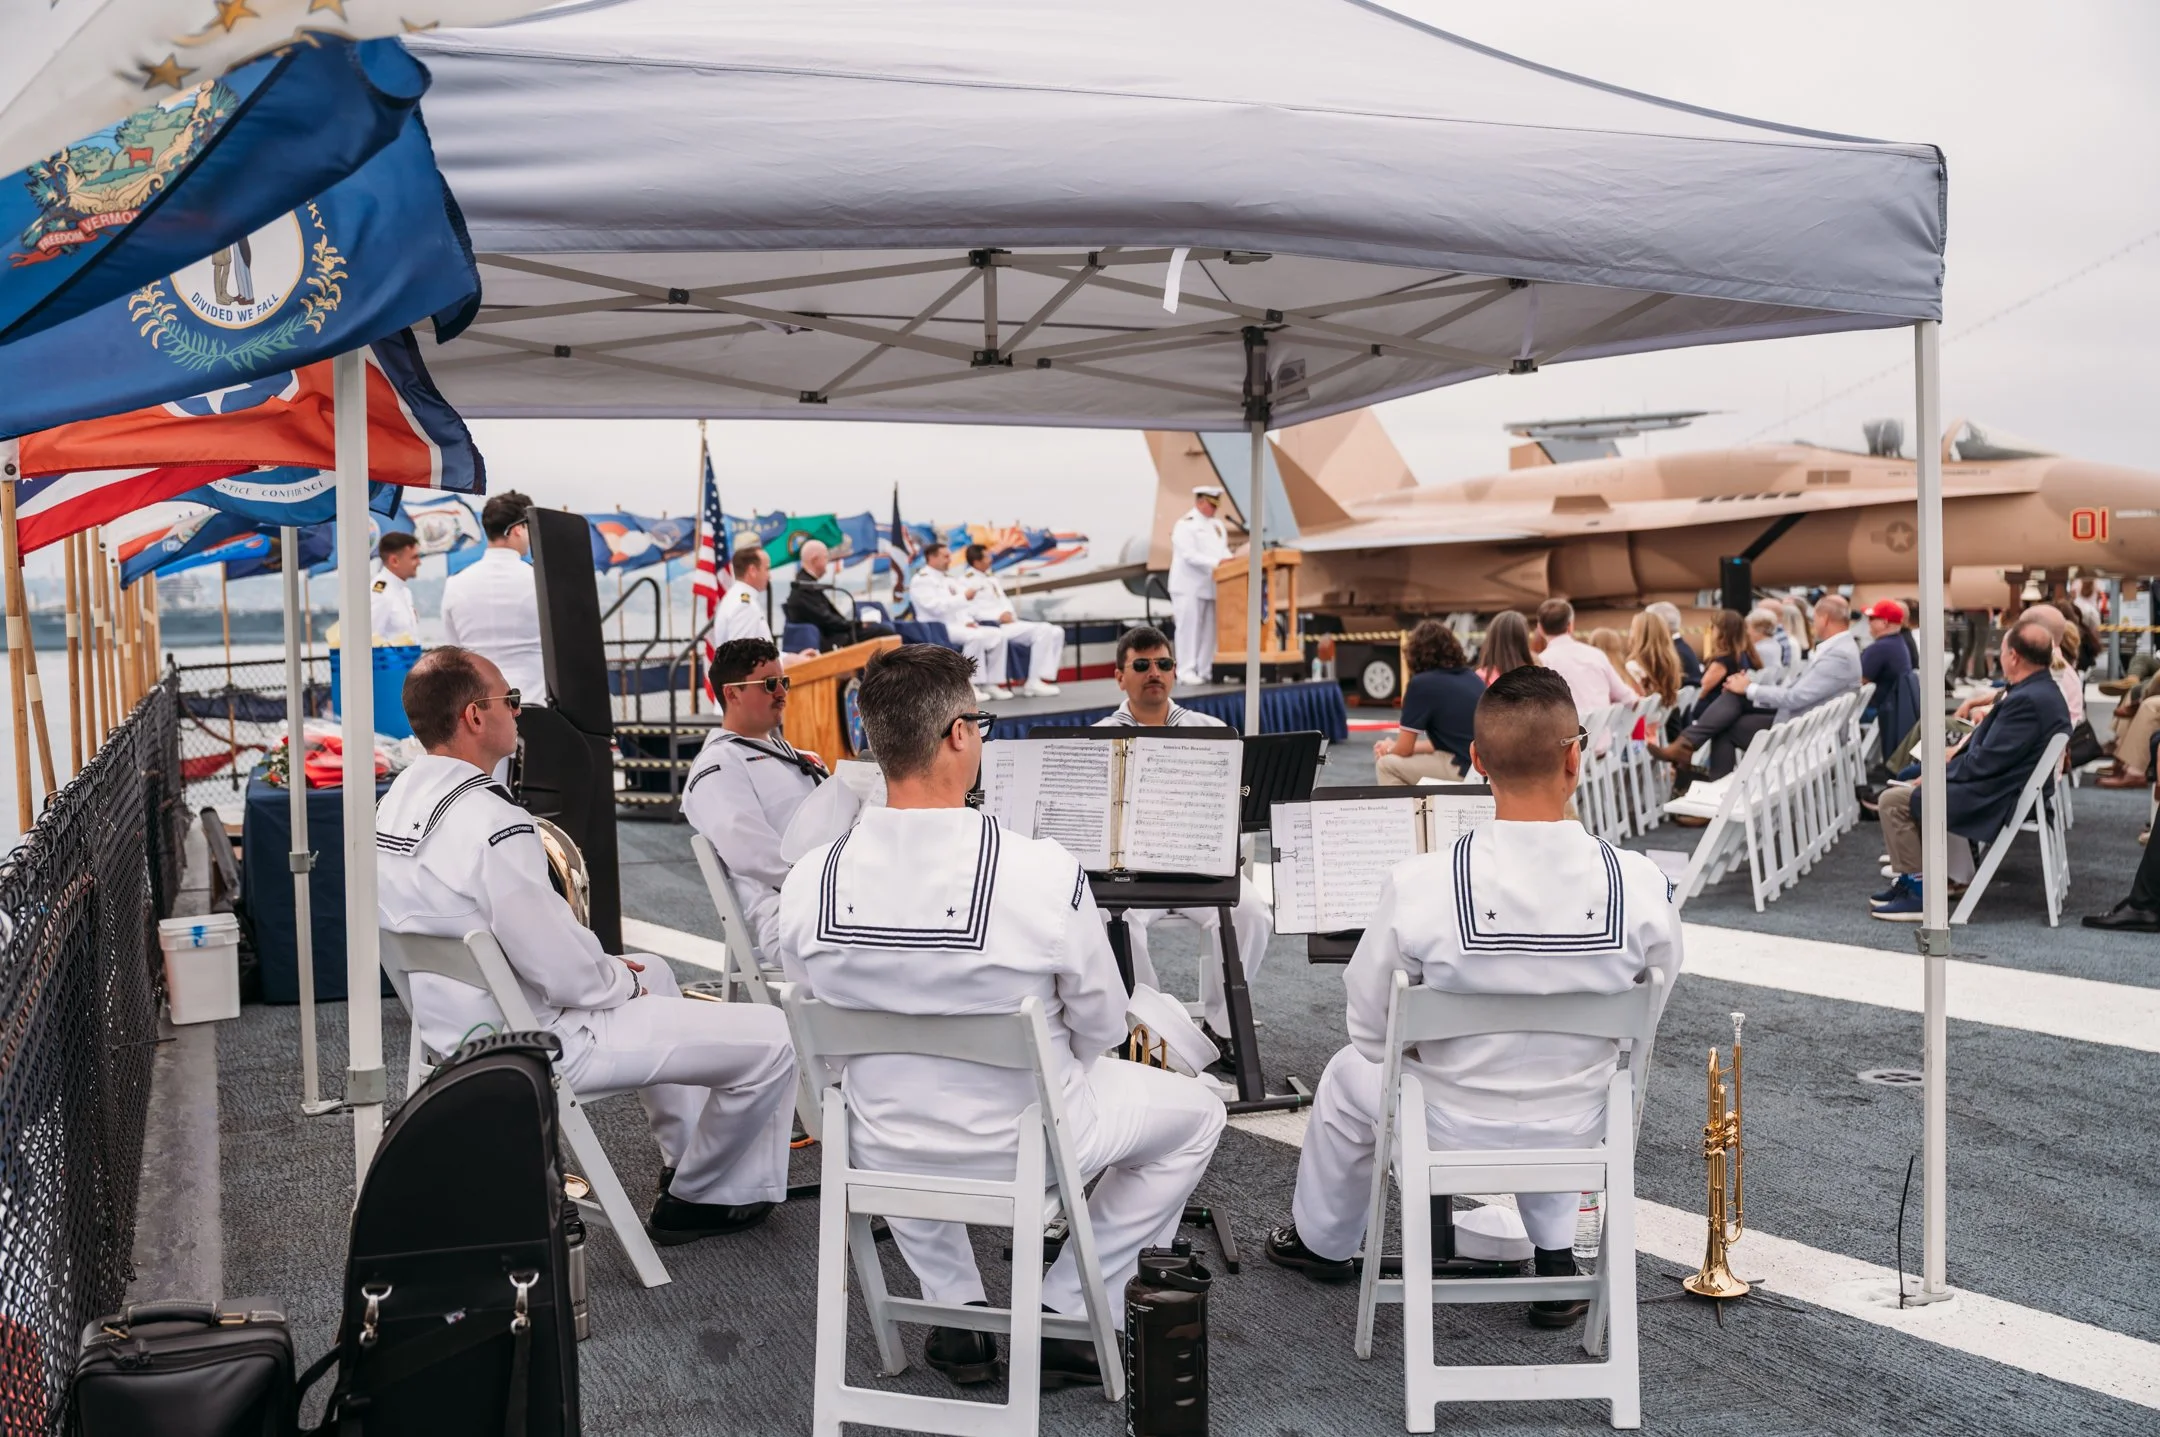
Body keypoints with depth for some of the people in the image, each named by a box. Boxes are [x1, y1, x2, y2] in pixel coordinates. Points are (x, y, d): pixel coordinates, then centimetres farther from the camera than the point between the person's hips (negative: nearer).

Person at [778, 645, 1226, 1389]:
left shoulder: (807, 883, -17)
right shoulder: (1046, 873, -27)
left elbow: (838, 1022, 0)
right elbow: (1103, 1027, -12)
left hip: (881, 1150, 4)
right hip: (1022, 1147, -3)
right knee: (1195, 1112, 23)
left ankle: (957, 1316, 34)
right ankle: (1065, 1319, 20)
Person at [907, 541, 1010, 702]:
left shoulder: (947, 579, 21)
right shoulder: (921, 580, -8)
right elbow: (936, 606, -21)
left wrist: (967, 621, 3)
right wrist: (964, 597, -24)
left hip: (957, 626, 9)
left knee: (997, 635, -6)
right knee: (975, 636, -33)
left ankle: (990, 683, -7)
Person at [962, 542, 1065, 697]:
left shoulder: (991, 578, 23)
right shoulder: (968, 581, -5)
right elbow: (970, 610, -15)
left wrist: (1008, 613, -2)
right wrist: (999, 616, -20)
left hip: (1008, 622, 9)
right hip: (993, 626, -9)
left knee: (1056, 632, -2)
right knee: (1042, 630, -26)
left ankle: (1046, 677, -9)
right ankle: (1033, 683, -25)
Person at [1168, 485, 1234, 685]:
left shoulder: (1217, 525, 16)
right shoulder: (1185, 525, -8)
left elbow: (1223, 550, 15)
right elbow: (1190, 555, -19)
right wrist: (1216, 563, -26)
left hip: (1211, 585, 7)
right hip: (1189, 586, -7)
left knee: (1209, 631, 5)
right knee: (1189, 629, -7)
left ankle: (1205, 671, 10)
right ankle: (1186, 672, -5)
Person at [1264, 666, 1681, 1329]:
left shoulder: (1420, 885, -27)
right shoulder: (1643, 887, -21)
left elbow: (1371, 1027, -12)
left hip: (1446, 1132, -2)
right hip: (1574, 1132, 2)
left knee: (1347, 1075, 30)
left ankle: (1323, 1242, 52)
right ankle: (1556, 1260, 38)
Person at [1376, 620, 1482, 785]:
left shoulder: (1421, 683, -7)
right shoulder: (1472, 678, 15)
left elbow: (1404, 749, -1)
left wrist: (1388, 749, 22)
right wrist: (1394, 748, 27)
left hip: (1466, 773, -8)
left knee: (1387, 764, 7)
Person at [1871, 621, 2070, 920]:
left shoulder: (2027, 700, -25)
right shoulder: (2045, 691, 8)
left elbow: (1986, 761, -24)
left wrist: (1940, 774, -9)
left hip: (1994, 801, -11)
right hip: (2004, 786, 11)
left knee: (1894, 800, -9)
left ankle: (1916, 891, -3)